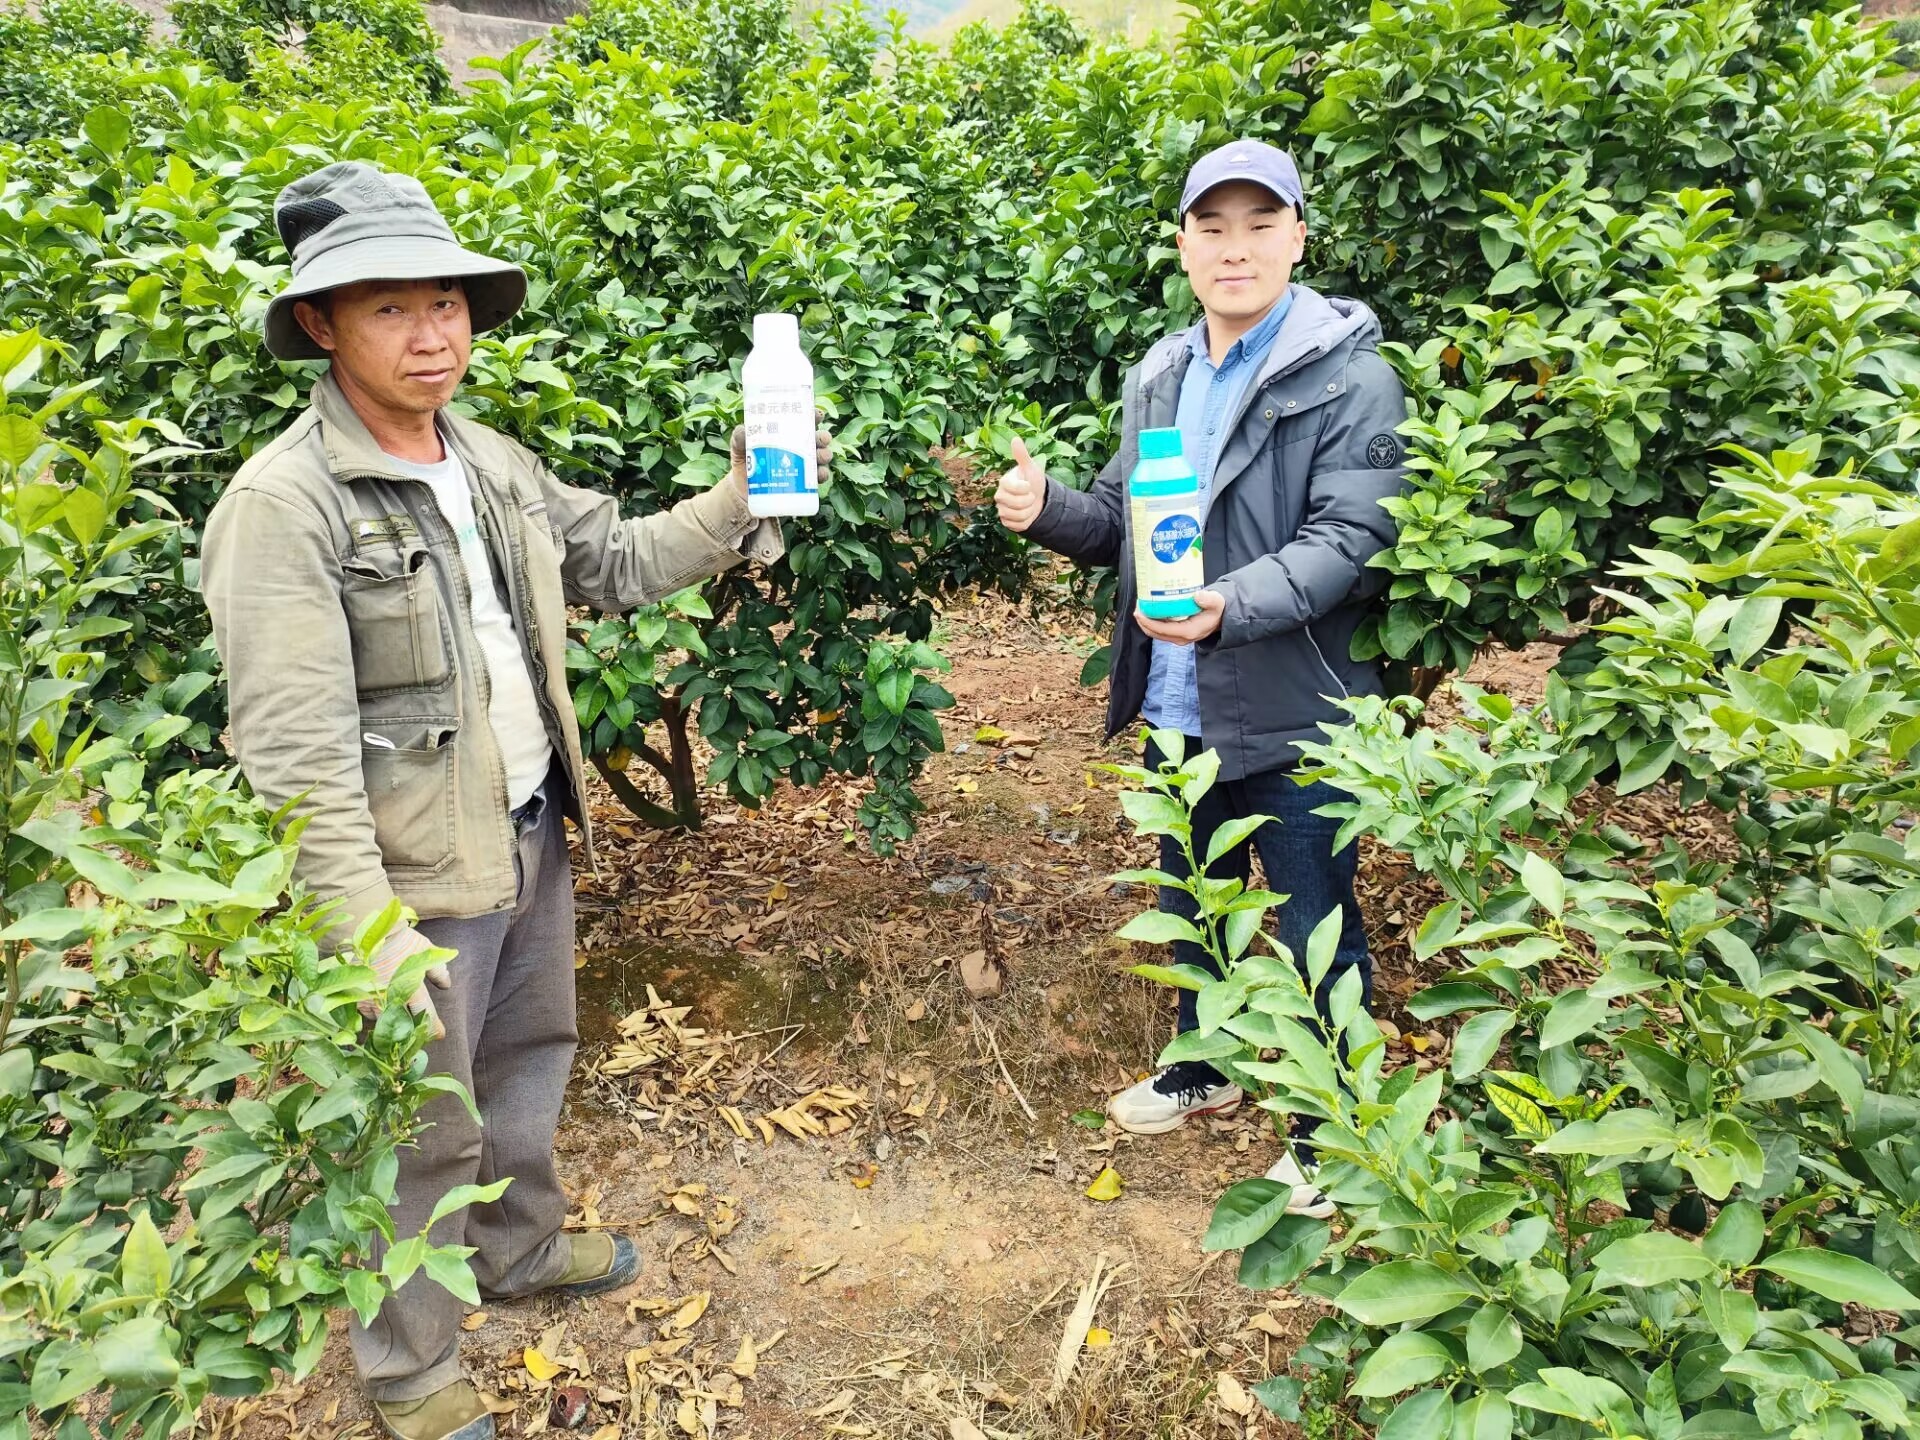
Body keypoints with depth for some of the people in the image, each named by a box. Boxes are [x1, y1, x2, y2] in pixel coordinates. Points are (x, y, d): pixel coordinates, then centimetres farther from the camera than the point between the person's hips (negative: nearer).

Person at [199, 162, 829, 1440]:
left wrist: (742, 497, 1)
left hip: (536, 834, 8)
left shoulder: (492, 460, 5)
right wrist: (370, 935, -25)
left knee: (531, 1058, 25)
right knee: (426, 1126, 9)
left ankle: (522, 1248, 51)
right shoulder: (283, 505, -19)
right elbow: (298, 756, -23)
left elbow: (616, 562, 14)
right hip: (424, 871, -8)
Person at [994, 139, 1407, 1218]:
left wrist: (1232, 604, -37)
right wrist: (1044, 508, -8)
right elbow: (1121, 521, 13)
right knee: (1193, 904, 23)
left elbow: (1350, 540, -21)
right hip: (1178, 707, 7)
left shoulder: (1350, 376, -12)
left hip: (1293, 717, -7)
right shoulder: (1160, 376, 10)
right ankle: (1205, 1068, 47)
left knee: (1316, 934, 7)